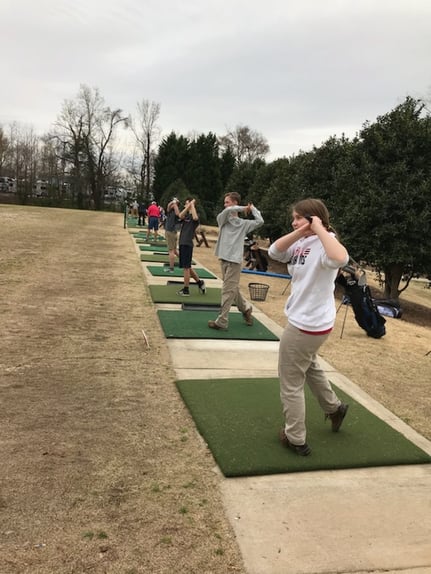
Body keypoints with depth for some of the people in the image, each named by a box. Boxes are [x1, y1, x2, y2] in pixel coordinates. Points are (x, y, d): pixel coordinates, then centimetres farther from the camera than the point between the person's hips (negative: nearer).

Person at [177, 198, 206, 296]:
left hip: (187, 244, -8)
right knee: (187, 267, 14)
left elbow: (195, 217, -31)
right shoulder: (186, 215, 15)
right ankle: (200, 283, 25)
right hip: (182, 243, 8)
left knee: (186, 267, -3)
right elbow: (180, 216, -7)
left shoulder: (194, 217, -6)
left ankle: (186, 290, 4)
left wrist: (192, 204, -19)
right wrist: (188, 206, -9)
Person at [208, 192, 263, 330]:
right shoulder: (222, 218, 10)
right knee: (233, 289, 13)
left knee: (228, 291, -6)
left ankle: (222, 321, -2)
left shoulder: (243, 223, 6)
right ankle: (246, 309, 33)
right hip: (223, 259, 4)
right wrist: (244, 208, -2)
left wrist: (252, 208, 7)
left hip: (235, 260, -4)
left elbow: (260, 222, -5)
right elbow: (228, 211, -12)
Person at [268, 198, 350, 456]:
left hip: (308, 324, -10)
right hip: (307, 321, 10)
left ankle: (296, 440, 22)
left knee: (290, 383, 6)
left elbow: (341, 259, -43)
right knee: (309, 366, 33)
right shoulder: (302, 243, 5)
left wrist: (319, 229, -32)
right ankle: (334, 407, 52)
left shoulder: (324, 244, -21)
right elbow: (274, 252, -3)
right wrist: (299, 232, -14)